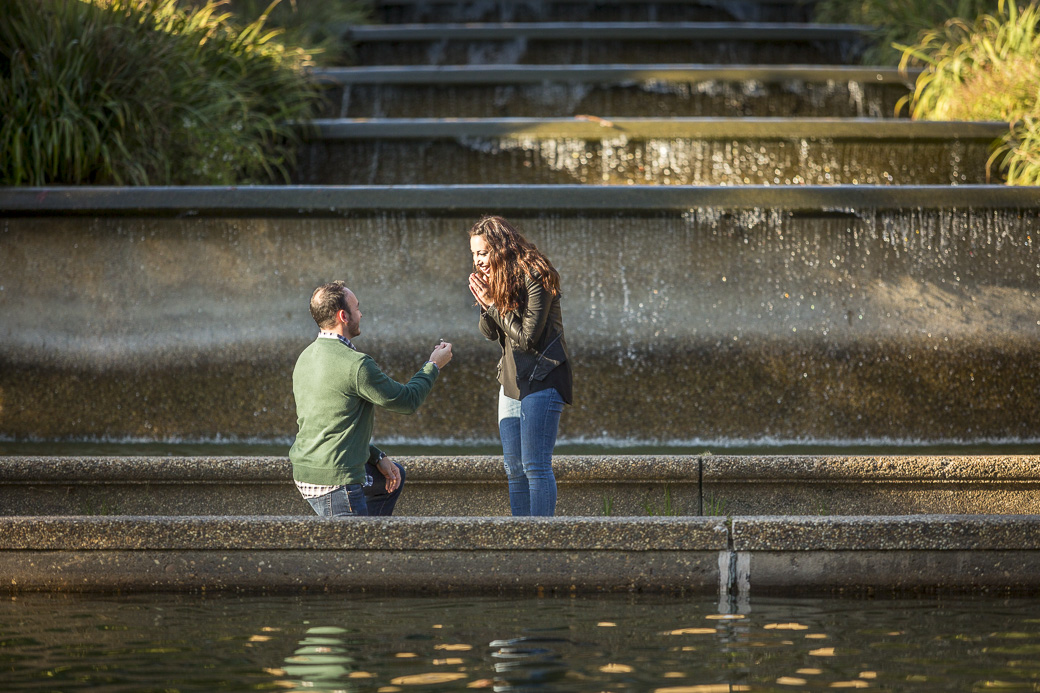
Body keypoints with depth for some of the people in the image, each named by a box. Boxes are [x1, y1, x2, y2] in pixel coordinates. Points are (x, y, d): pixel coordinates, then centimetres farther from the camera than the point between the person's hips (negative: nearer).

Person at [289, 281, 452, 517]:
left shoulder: (306, 358, 10)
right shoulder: (356, 365, -19)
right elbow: (408, 400, -7)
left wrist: (378, 457, 18)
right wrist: (434, 365, 10)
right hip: (334, 480, -9)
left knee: (394, 476, 29)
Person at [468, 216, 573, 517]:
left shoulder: (534, 277, -15)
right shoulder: (497, 279, 10)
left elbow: (528, 336, -18)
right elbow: (489, 332, 11)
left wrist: (493, 305, -13)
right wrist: (485, 304, -8)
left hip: (541, 381, -9)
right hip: (511, 381, 9)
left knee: (535, 466, -11)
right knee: (514, 469, 8)